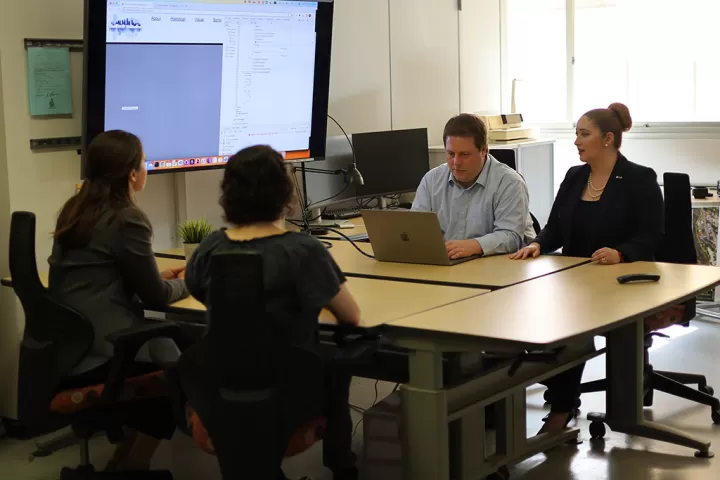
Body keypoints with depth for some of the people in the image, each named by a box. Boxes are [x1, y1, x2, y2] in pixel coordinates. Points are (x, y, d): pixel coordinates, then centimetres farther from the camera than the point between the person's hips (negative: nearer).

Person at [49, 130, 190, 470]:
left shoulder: (74, 210, 10)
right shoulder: (126, 220, -16)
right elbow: (155, 297, -9)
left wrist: (161, 276, 20)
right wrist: (184, 282, 12)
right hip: (95, 354, -8)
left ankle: (124, 460, 24)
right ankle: (130, 464, 21)